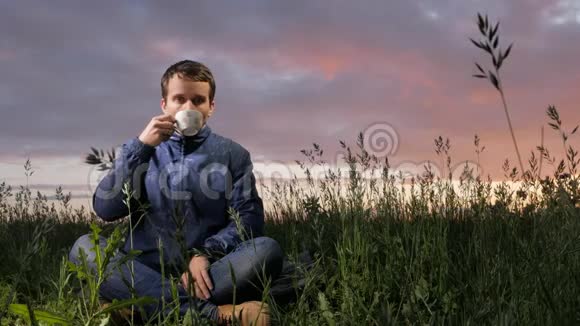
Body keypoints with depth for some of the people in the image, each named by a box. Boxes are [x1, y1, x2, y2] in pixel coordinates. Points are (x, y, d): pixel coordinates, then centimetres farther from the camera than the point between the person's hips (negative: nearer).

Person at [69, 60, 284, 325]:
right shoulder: (143, 150, 15)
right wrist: (140, 147, -8)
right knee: (84, 247, -25)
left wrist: (205, 253, -16)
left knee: (267, 250, -27)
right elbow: (105, 209, 1)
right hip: (146, 270, 1)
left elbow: (248, 216, 1)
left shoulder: (232, 154, 13)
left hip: (208, 272, 0)